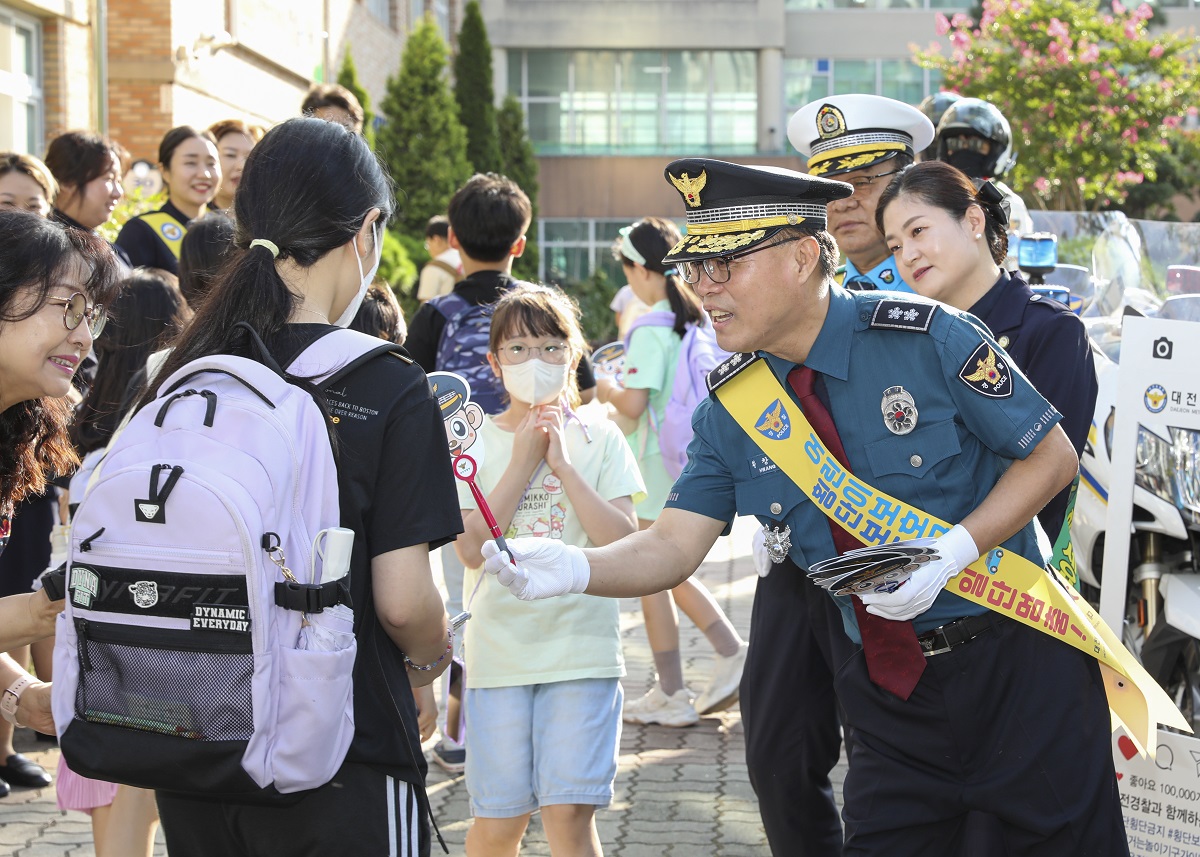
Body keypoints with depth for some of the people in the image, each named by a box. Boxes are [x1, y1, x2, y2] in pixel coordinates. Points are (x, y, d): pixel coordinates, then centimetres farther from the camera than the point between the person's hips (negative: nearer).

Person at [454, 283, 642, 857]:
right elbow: (471, 548, -8)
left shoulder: (598, 437, 4)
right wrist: (523, 461, -10)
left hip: (582, 647, 0)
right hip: (499, 652, 1)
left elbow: (625, 542, -6)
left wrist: (563, 465, -11)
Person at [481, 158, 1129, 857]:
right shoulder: (732, 410, 0)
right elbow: (674, 546, -3)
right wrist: (574, 569, -24)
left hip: (1018, 671, -3)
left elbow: (1053, 456, -7)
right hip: (889, 690, 4)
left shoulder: (923, 337, -14)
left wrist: (953, 551, -21)